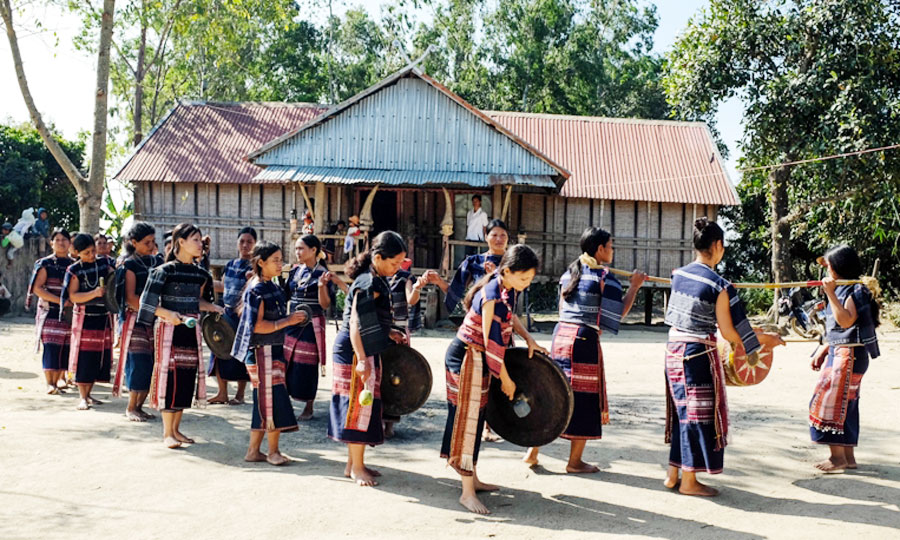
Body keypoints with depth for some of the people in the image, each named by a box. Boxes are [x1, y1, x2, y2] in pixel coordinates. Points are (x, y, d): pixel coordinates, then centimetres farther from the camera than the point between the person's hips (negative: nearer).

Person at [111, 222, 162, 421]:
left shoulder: (156, 262, 13)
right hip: (135, 319, -5)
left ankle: (139, 406, 13)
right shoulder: (129, 265, -3)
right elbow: (130, 298, -10)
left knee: (153, 363, 1)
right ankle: (131, 408, 3)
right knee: (139, 362, -10)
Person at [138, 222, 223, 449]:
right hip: (169, 329, -6)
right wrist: (168, 314, -23)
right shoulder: (165, 270, -8)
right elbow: (148, 303, -9)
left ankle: (176, 429, 20)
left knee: (188, 377, 7)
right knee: (170, 375, -5)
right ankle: (167, 433, 4)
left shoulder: (200, 274, 10)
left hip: (191, 330, 6)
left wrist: (215, 308, 4)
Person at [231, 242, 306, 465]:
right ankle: (273, 451, 6)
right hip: (261, 351, -9)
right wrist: (288, 321, -19)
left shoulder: (272, 287, 14)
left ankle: (253, 450, 19)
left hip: (273, 350, 9)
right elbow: (257, 325, -20)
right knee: (272, 397, -5)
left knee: (264, 401, 11)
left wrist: (292, 318, 7)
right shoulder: (256, 289, -14)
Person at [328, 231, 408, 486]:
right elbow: (355, 323, -24)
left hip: (366, 351, 10)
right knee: (359, 405, -3)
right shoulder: (369, 283, -18)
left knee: (364, 406, 14)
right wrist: (361, 360, -29)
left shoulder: (377, 280, 12)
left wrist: (388, 333, 11)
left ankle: (354, 463, 24)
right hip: (355, 351, -10)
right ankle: (357, 467, 7)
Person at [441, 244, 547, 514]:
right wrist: (506, 379, -13)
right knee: (468, 419, -5)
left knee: (476, 417, 16)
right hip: (467, 357, -9)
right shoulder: (492, 296, -27)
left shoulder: (509, 289, 1)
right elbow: (492, 342, -23)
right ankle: (467, 493, 1)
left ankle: (472, 479, 28)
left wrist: (528, 339, 11)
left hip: (480, 359, 9)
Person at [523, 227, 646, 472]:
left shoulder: (569, 272, 14)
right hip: (584, 339, -7)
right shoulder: (604, 276, -7)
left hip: (560, 333, 7)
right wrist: (634, 286, 2)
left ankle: (533, 452, 14)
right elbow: (619, 313, -7)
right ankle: (575, 461, 11)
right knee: (584, 397, 4)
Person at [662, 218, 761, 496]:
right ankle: (689, 481, 12)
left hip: (673, 349, 7)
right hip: (699, 353, -7)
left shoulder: (678, 275, 3)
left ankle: (673, 474, 24)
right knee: (699, 414, 4)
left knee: (681, 411, 17)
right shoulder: (719, 286, -15)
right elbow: (730, 332, -12)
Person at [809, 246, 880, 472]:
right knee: (843, 404, 12)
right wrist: (823, 352, 19)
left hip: (849, 355, -9)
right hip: (837, 352, 9)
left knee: (830, 401, -8)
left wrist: (830, 293, -27)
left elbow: (846, 321, -26)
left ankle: (838, 457, -1)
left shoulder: (855, 290, -13)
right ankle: (848, 456, 19)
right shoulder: (841, 290, 15)